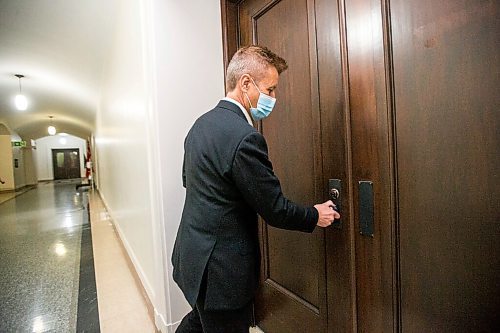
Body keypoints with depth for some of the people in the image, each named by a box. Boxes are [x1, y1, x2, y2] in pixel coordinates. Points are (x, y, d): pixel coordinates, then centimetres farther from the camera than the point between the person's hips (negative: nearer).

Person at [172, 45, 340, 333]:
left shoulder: (202, 123, 2)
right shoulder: (244, 137, -26)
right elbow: (275, 210, -20)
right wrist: (315, 216, -2)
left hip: (192, 255, 9)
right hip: (221, 269, -8)